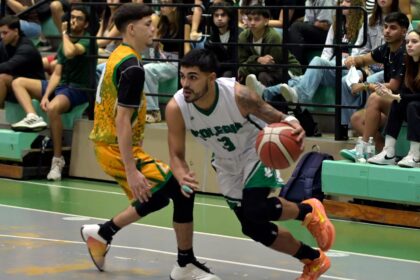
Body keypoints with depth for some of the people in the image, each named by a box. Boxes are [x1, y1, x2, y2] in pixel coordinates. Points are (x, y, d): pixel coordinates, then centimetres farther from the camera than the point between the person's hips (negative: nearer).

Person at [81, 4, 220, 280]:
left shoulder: (117, 57, 11)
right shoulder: (132, 67, -19)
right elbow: (122, 121, -24)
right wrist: (131, 171, -27)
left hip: (107, 143, 10)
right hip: (120, 148, -10)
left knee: (158, 196, 20)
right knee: (181, 189, -10)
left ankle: (102, 233, 26)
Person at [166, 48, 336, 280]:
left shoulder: (238, 95, -34)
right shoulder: (176, 108, -27)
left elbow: (274, 117, -20)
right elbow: (177, 155, -19)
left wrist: (290, 122, -46)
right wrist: (183, 178, -42)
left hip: (256, 150, -5)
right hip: (228, 164, 5)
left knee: (255, 210, -27)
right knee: (254, 229, 10)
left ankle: (308, 211, 3)